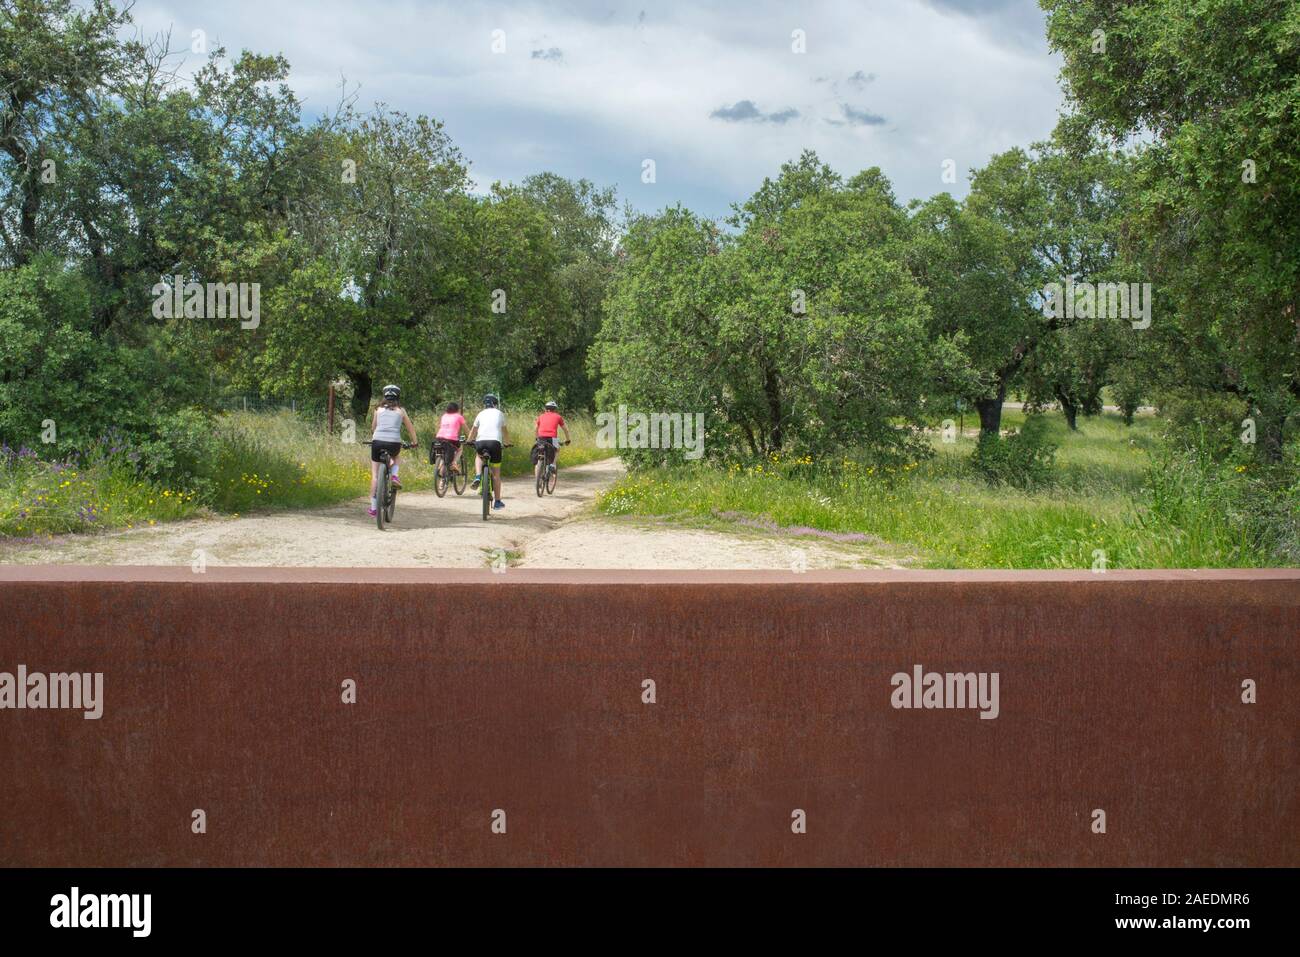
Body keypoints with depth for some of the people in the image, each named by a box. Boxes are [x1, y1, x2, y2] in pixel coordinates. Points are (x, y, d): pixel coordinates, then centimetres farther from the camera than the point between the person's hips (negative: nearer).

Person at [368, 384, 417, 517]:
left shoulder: (379, 409, 15)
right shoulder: (400, 410, 13)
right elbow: (410, 427, 18)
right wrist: (415, 441, 32)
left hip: (378, 442, 0)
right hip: (394, 443, 0)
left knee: (375, 475, 8)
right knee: (395, 457, 37)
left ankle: (373, 507, 6)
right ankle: (394, 476, 9)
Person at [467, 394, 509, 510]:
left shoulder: (481, 414, 21)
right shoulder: (500, 414, 19)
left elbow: (473, 431, 29)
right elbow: (505, 431, 26)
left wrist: (468, 441, 47)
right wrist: (507, 442, 43)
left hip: (480, 441, 1)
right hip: (495, 442, -1)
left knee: (478, 456, 36)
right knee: (496, 473, 9)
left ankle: (477, 476, 9)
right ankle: (497, 501, 11)